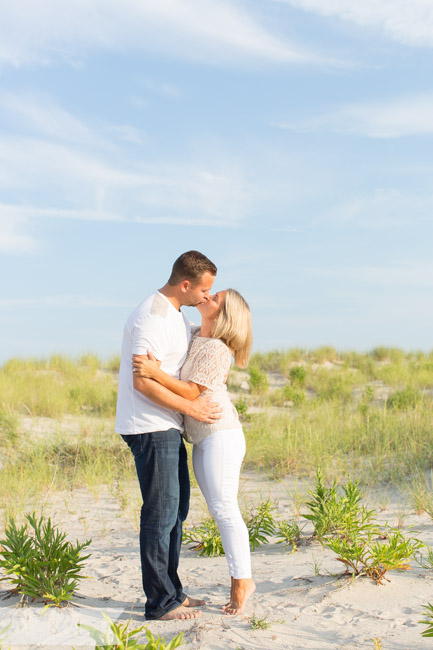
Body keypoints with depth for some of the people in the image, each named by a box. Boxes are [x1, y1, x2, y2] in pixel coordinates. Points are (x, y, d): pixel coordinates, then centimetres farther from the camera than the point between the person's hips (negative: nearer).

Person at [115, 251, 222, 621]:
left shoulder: (176, 315, 14)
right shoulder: (152, 318, -18)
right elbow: (143, 382, -25)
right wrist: (191, 407, -18)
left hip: (167, 427, 10)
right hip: (150, 427, -10)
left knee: (176, 507, 14)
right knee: (161, 511, -4)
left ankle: (171, 590, 25)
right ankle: (160, 602, 6)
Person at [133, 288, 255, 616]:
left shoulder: (215, 349, -14)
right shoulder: (195, 336, 13)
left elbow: (192, 391, -19)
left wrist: (156, 373, -28)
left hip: (221, 433, -9)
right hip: (202, 439, 9)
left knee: (224, 508, -9)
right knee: (219, 510, 8)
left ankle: (242, 579, 0)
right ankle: (239, 580, 14)